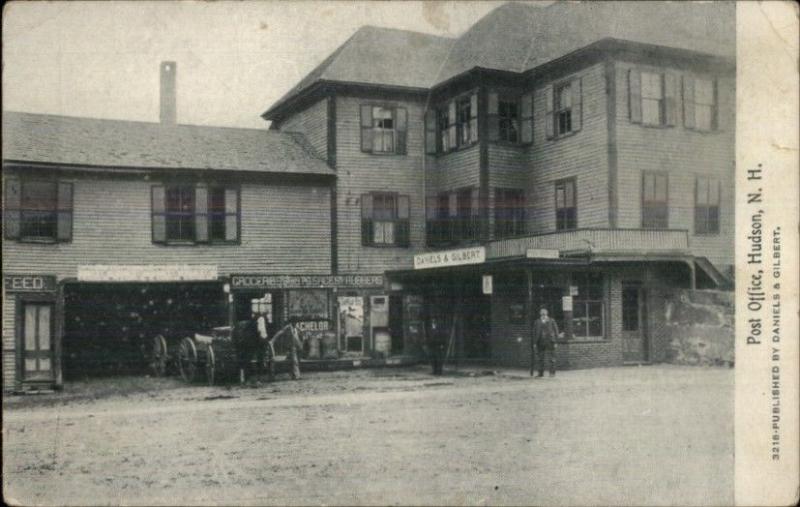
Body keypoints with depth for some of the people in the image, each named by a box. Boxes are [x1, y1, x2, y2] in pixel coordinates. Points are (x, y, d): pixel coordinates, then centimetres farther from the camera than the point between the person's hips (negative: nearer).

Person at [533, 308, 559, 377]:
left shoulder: (551, 321, 3)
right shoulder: (537, 322, 10)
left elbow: (556, 331, 4)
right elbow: (534, 332, 11)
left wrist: (555, 341, -2)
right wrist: (535, 342, 5)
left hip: (550, 342, -2)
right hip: (540, 342, 3)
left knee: (551, 358, -3)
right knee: (541, 358, 5)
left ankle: (552, 372, 3)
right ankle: (541, 373, 11)